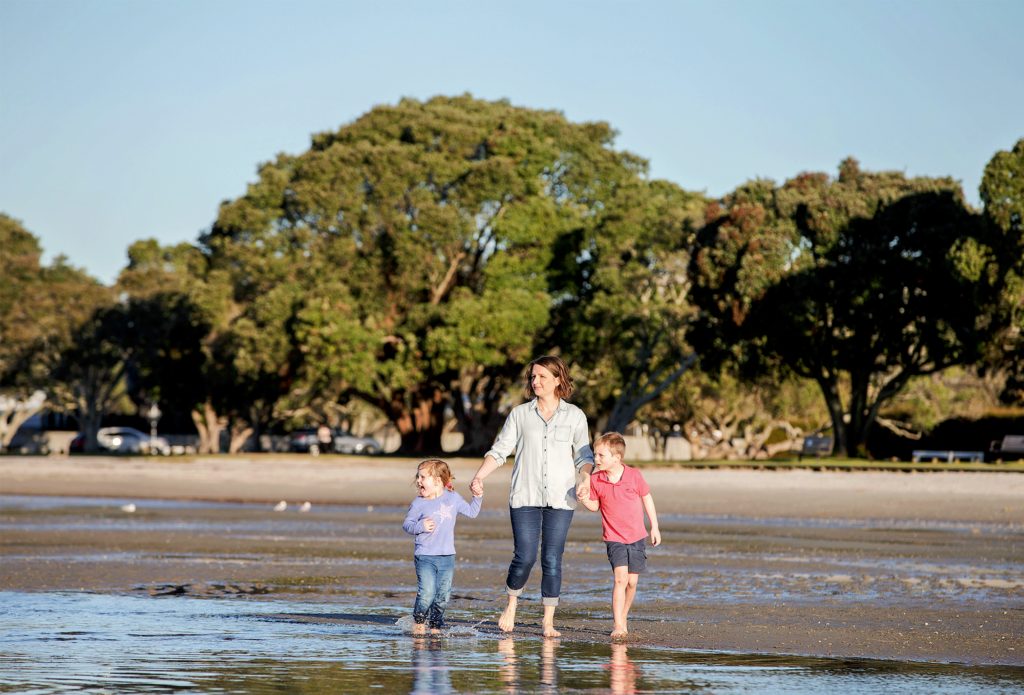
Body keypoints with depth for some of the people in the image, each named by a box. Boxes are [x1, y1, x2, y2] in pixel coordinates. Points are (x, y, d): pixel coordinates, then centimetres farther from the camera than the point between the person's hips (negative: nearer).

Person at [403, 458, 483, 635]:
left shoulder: (453, 498, 5)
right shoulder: (419, 504, -3)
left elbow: (471, 512, 18)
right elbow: (406, 524, 0)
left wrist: (478, 497, 6)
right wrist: (420, 526, -17)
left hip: (447, 557, 3)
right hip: (425, 556, -3)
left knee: (443, 596, 3)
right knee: (426, 594, -13)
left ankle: (436, 626, 19)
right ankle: (418, 623, 8)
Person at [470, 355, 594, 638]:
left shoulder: (575, 416, 7)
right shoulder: (519, 414, 7)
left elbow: (584, 456, 9)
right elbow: (499, 450, 5)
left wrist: (586, 477, -11)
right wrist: (479, 476, -9)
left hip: (560, 499, 0)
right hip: (525, 498, 0)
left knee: (552, 560, -1)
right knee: (525, 558, -8)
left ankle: (549, 622, 7)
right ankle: (511, 604, 19)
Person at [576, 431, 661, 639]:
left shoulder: (634, 476, -7)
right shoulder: (596, 480, -5)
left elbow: (647, 498, 5)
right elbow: (596, 506, 7)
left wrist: (654, 527, 8)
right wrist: (585, 500, -16)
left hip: (637, 537, 1)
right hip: (614, 538, -1)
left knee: (632, 582, 6)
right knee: (620, 578, -17)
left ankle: (622, 619, 25)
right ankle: (618, 625, -17)